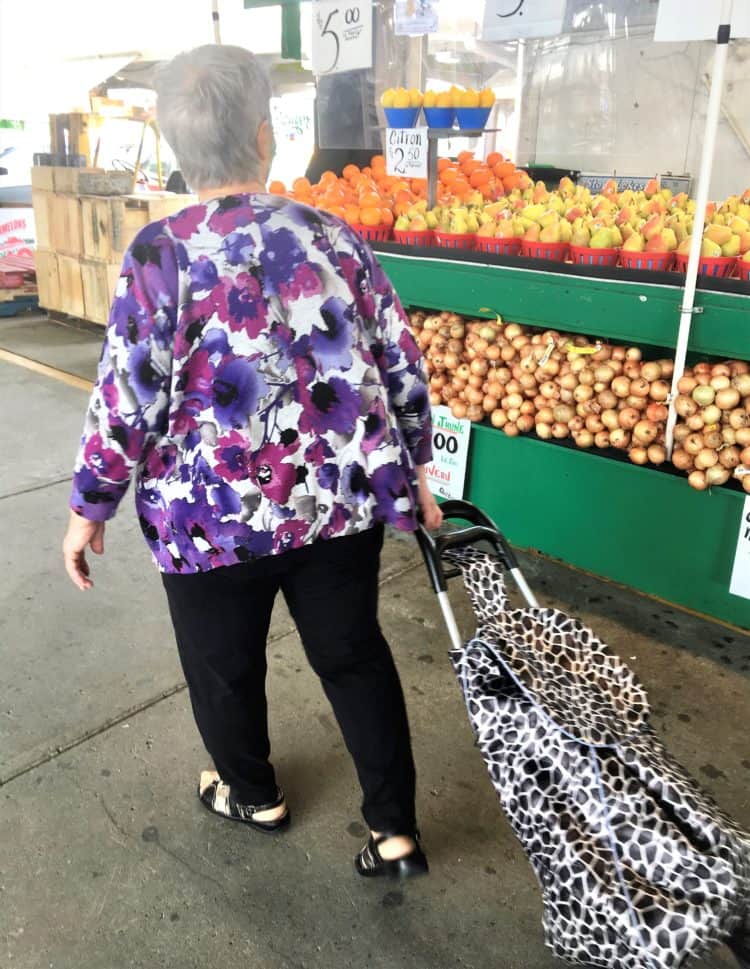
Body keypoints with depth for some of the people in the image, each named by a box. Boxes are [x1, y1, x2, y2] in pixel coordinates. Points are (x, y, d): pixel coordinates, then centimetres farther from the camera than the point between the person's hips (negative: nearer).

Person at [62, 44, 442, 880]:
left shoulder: (161, 255, -12)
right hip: (343, 501, 4)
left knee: (223, 666, 22)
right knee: (354, 656, 19)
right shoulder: (336, 239, 0)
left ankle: (252, 794, 46)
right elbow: (403, 372, 2)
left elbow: (127, 404, -13)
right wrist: (411, 475, 15)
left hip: (215, 518, -3)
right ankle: (395, 832, 29)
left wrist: (89, 508, 1)